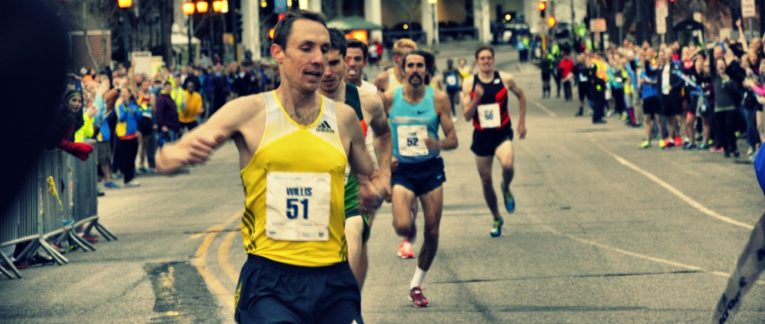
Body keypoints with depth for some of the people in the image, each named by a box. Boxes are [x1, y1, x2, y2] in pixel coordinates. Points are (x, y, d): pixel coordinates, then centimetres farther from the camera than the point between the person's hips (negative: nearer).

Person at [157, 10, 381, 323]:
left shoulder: (343, 117, 6)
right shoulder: (249, 112, -3)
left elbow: (371, 179, 22)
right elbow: (166, 159, -6)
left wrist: (373, 195, -1)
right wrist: (185, 154, -29)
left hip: (333, 279, 3)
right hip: (270, 277, -3)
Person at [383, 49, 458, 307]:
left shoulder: (438, 99, -5)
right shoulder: (390, 98, -4)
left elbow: (453, 139, -5)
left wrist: (439, 144, -26)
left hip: (431, 169, 1)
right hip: (401, 170, -1)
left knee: (432, 232, 3)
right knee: (403, 226, -22)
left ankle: (416, 285, 22)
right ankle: (408, 233, 17)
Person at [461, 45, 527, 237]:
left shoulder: (505, 79, -5)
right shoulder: (469, 84, -5)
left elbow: (521, 97, 14)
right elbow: (467, 116, -7)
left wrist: (522, 123, 10)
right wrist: (476, 99, -24)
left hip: (502, 133, -2)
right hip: (481, 136, 2)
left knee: (507, 165, -31)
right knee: (486, 181, 9)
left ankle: (506, 189, 4)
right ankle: (497, 220, 30)